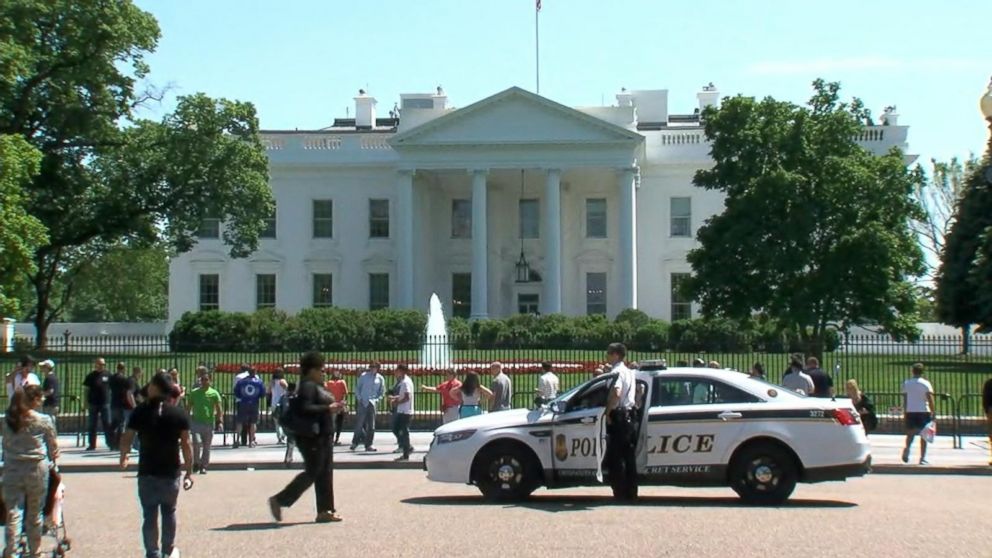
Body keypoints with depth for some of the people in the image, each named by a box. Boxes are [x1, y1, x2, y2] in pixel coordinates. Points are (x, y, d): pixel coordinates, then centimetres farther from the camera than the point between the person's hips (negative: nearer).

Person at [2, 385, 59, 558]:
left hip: (11, 470, 2)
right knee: (34, 514, 10)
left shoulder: (8, 420, 1)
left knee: (13, 513, 3)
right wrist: (52, 462, 18)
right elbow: (53, 447, 1)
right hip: (37, 469, -2)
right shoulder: (44, 421, -8)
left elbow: (5, 445, 5)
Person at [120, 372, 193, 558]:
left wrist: (123, 457, 11)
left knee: (149, 515, 6)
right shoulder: (179, 414, -4)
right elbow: (186, 444, -5)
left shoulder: (141, 412, -8)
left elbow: (126, 439, -8)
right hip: (171, 472, 2)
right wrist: (189, 472, 2)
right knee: (169, 512, 19)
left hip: (147, 472, -2)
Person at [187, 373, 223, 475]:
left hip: (209, 423, 0)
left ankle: (203, 466, 17)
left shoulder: (214, 393, 2)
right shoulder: (194, 393, 5)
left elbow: (219, 409, 0)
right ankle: (196, 463, 3)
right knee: (197, 443, -16)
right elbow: (189, 408, 10)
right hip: (196, 423, 0)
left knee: (206, 447, 6)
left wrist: (220, 421, -12)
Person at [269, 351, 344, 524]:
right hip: (312, 438, -11)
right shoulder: (308, 386, -16)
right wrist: (327, 408, -23)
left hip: (322, 437, 11)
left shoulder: (316, 386, 16)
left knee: (325, 473, 9)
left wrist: (333, 408, 8)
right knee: (312, 472, -7)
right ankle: (279, 500, 1)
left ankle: (325, 511, 10)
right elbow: (305, 409, -28)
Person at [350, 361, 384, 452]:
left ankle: (368, 445, 7)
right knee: (359, 424, -2)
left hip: (372, 403, 2)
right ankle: (355, 442, 10)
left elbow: (382, 392, 13)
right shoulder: (363, 376, 1)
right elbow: (357, 388, 6)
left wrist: (377, 399, -1)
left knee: (371, 425, 2)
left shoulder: (380, 378, 5)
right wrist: (359, 398, -4)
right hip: (362, 403, -2)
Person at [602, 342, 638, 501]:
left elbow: (616, 393, -28)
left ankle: (620, 494, -6)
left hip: (618, 418, -9)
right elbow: (636, 392, 26)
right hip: (630, 416, 9)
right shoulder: (629, 372, 16)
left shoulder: (617, 372, -14)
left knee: (616, 458, -5)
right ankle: (631, 493, 12)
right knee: (630, 457, 10)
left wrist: (607, 412, -20)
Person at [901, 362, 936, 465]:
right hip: (923, 411, -2)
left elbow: (904, 399, 7)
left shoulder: (906, 383, 6)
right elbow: (930, 399, -9)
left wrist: (905, 412, 15)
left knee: (910, 433, 11)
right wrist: (934, 412, -6)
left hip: (910, 411, 2)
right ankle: (922, 458, 3)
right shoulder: (925, 383, -4)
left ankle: (907, 448, -19)